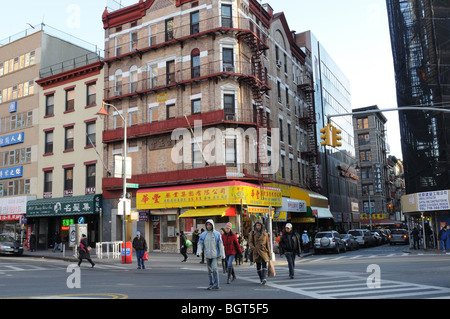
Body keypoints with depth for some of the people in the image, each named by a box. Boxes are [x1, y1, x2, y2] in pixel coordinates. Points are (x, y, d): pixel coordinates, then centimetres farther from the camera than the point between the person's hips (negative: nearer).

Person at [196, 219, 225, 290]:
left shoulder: (217, 234, -1)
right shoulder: (203, 234, 5)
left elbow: (220, 245, -1)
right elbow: (200, 244, 4)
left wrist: (222, 254, -5)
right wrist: (198, 252, -13)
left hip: (215, 255, -3)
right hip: (207, 255, 4)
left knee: (214, 269, -17)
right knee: (209, 270, 10)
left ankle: (216, 285, -12)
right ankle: (211, 284, 21)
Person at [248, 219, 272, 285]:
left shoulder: (265, 233, 10)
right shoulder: (252, 233, 4)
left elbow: (267, 243, 14)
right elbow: (250, 242, 1)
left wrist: (269, 252, 12)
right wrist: (253, 248, -18)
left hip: (264, 251, 0)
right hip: (256, 252, 0)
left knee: (264, 264, -16)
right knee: (258, 266, 5)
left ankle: (264, 278, -25)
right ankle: (261, 279, 17)